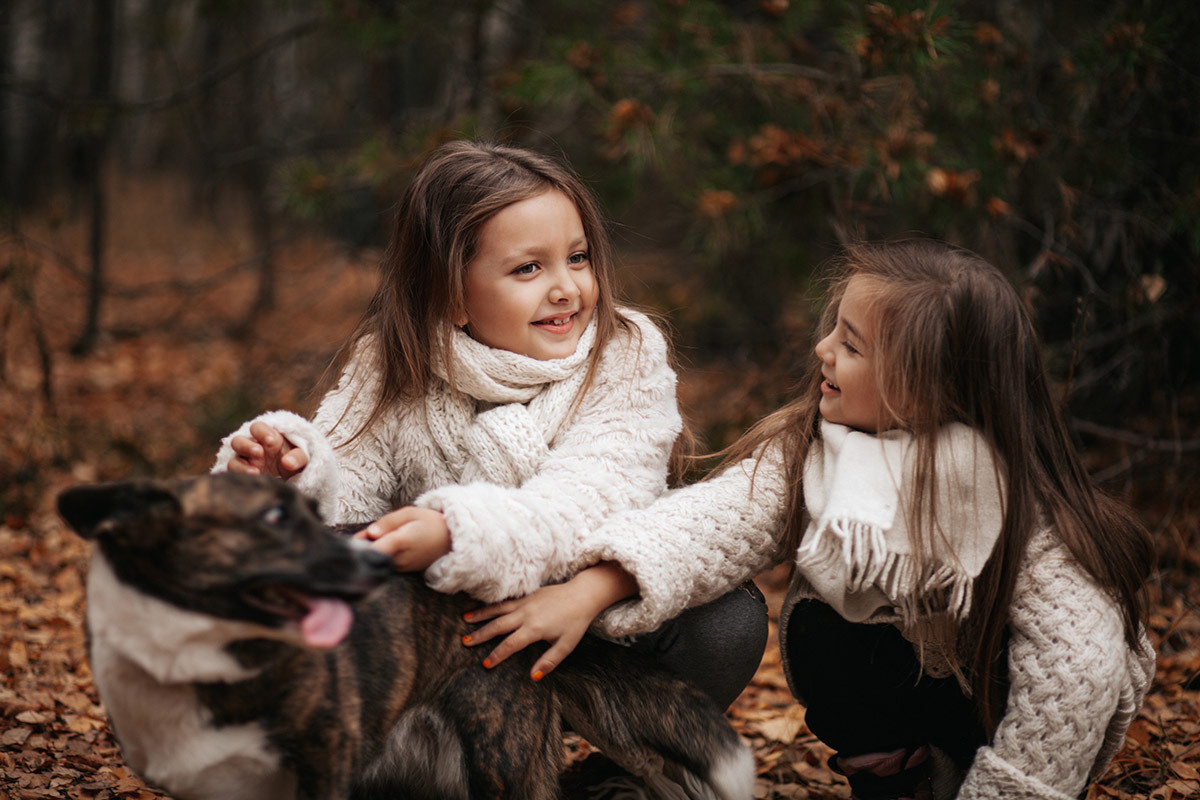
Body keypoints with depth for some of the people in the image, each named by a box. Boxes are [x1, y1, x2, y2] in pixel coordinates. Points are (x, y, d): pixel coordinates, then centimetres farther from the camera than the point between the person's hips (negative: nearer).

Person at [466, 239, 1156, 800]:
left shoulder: (1012, 496, -29)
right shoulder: (811, 449, -18)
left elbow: (1079, 652, -31)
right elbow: (726, 515, -32)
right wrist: (589, 592, -48)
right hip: (904, 673, 3)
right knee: (820, 633, -24)